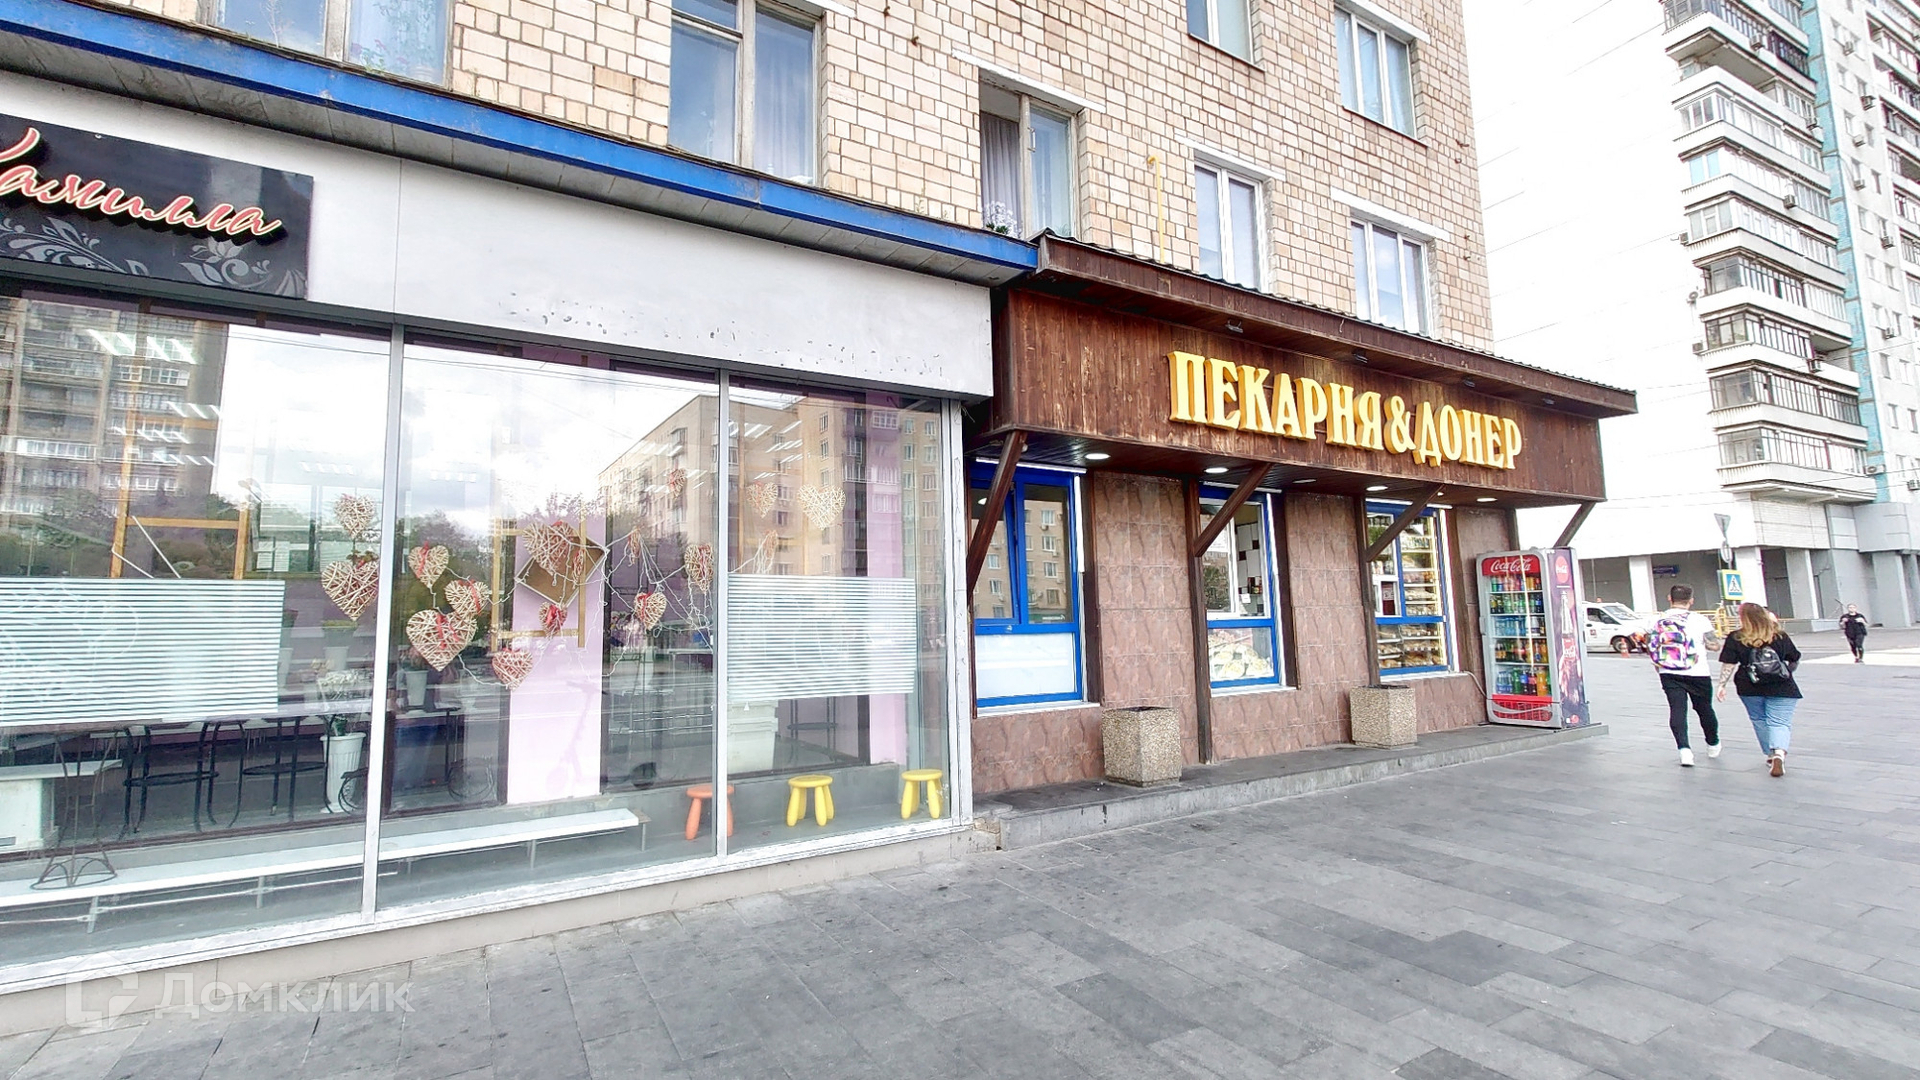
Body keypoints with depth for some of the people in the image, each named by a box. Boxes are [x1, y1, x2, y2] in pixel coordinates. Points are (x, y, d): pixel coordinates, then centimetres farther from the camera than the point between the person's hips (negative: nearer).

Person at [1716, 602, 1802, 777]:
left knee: (1759, 720, 16)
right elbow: (1795, 660, 14)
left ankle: (1771, 756, 24)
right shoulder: (1780, 636, 2)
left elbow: (1728, 664, -8)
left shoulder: (1735, 639, -6)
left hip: (1750, 689, 0)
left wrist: (1722, 684, -2)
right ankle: (1779, 753, -23)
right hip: (1781, 689, 1)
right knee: (1780, 722, -1)